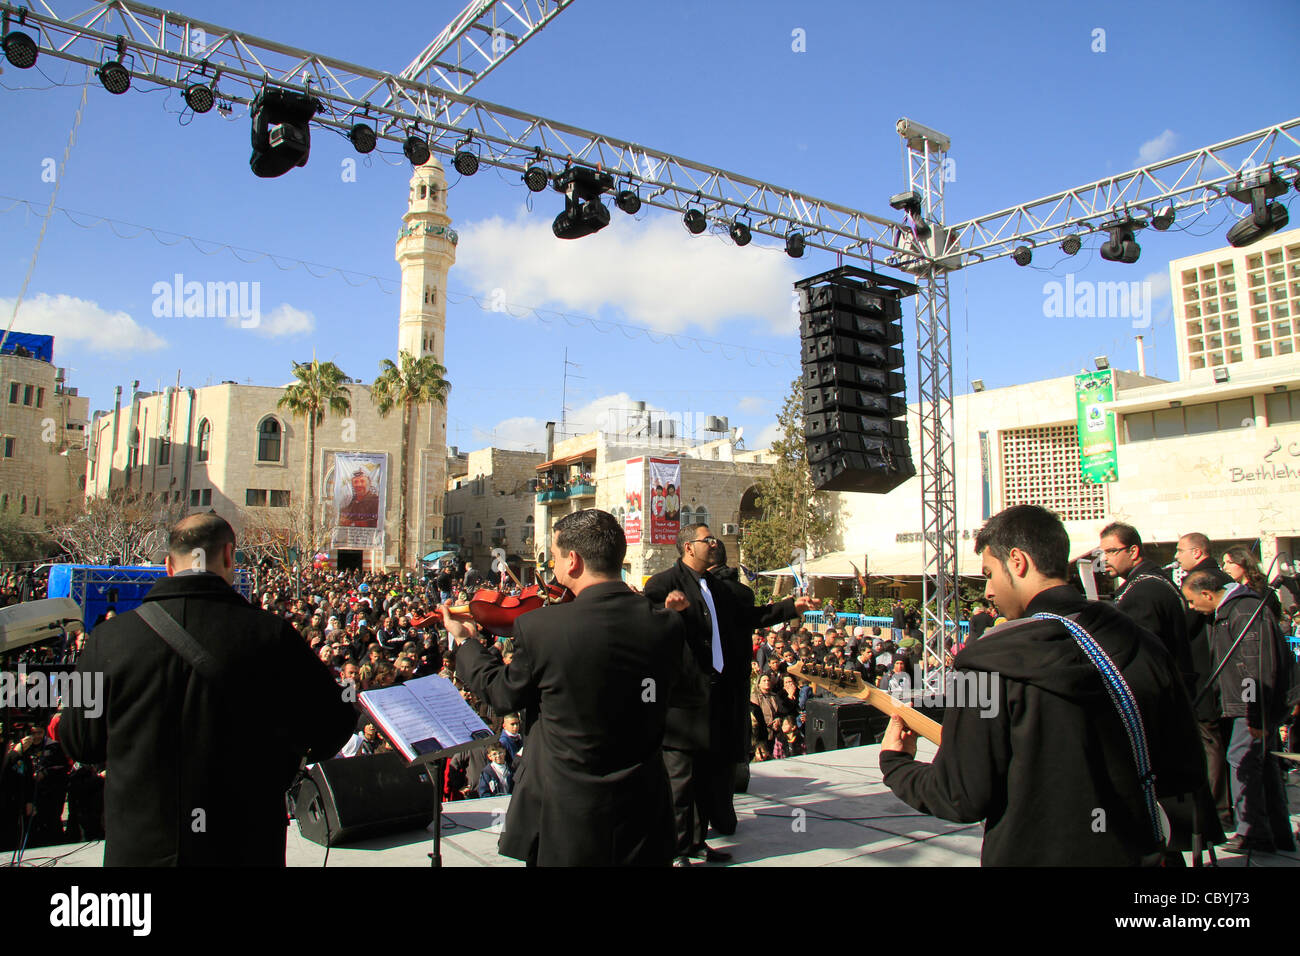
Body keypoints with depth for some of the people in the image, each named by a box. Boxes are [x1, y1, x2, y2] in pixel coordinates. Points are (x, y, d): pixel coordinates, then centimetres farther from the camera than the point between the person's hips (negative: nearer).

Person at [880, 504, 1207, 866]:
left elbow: (963, 799, -19)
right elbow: (1185, 772, 3)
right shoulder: (1146, 650, -6)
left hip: (1031, 854, -4)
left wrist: (895, 764, -1)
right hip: (1130, 853, 5)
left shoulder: (991, 664, -22)